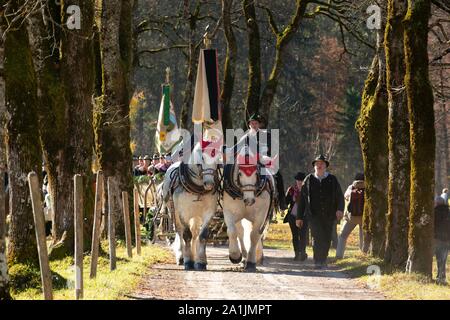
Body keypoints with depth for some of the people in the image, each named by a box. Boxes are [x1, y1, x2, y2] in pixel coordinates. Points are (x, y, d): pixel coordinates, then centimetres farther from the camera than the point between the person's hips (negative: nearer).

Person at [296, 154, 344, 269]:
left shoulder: (332, 180, 9)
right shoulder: (309, 180, 9)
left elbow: (340, 196, 8)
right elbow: (302, 199, 12)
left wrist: (340, 209, -12)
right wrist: (299, 217, 10)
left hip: (329, 216, 2)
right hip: (314, 215, -2)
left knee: (326, 240, 5)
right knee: (318, 238, -16)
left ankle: (323, 261, 20)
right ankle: (318, 262, -14)